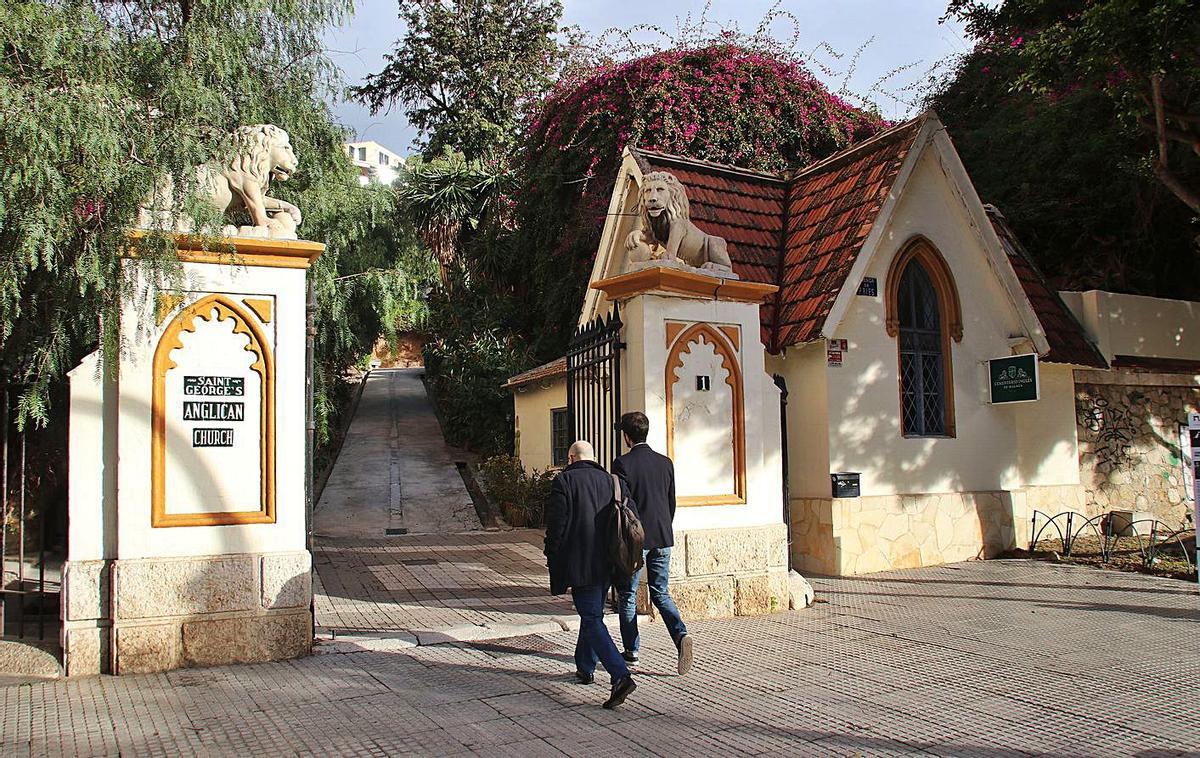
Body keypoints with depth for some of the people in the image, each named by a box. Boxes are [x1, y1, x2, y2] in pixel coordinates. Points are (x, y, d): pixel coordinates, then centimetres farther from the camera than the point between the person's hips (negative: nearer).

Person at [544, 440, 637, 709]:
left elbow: (556, 524, -12)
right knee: (592, 613, 22)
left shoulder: (564, 480, -7)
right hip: (606, 565, 7)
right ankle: (585, 669, 34)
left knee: (592, 619, -7)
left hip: (579, 563, -6)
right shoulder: (609, 480, 9)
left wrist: (551, 557, -1)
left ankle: (621, 676, -19)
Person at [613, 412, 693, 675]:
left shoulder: (622, 464, -10)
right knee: (661, 593, 13)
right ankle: (681, 634, -9)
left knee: (627, 595, 10)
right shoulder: (665, 462, 6)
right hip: (662, 539, 5)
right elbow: (672, 503, 12)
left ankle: (631, 650, 16)